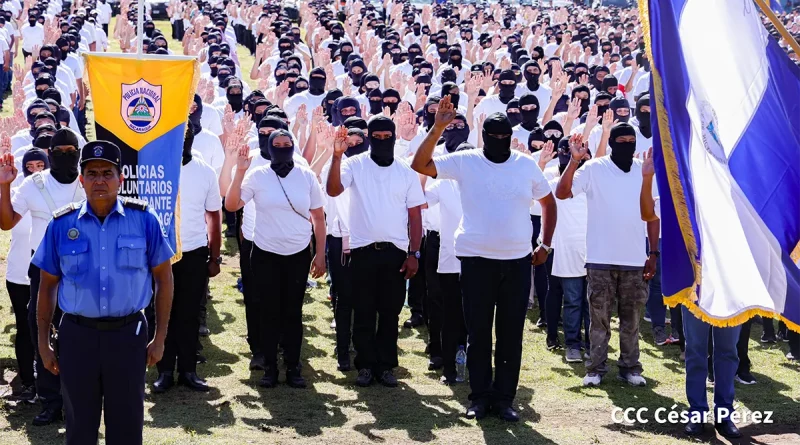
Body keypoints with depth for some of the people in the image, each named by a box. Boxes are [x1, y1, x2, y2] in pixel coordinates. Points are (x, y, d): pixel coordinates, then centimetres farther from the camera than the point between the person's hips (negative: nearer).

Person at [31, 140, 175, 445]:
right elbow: (48, 285, 7)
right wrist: (43, 343, 6)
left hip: (127, 335, -1)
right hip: (76, 336, 1)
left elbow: (163, 277, 3)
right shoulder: (62, 224, -2)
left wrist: (160, 338, 1)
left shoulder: (143, 219, -4)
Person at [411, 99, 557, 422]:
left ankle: (504, 398, 16)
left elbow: (548, 202, 17)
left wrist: (545, 245, 10)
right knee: (478, 331, 5)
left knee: (511, 334, 7)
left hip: (517, 261, 2)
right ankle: (480, 396, 16)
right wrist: (438, 128, -18)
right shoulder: (465, 162, -2)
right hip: (476, 259, -2)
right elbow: (420, 165, -10)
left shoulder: (527, 165, 4)